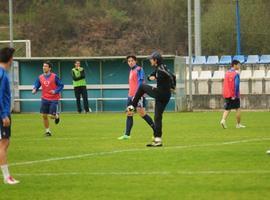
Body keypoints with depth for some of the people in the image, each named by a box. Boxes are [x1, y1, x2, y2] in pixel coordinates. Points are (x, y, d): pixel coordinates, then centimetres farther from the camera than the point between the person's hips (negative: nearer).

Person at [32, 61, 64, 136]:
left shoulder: (54, 77, -9)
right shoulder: (40, 77, 2)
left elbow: (61, 85, -5)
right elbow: (36, 85, 9)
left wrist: (55, 91, -20)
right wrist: (34, 90, -14)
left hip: (53, 99, -4)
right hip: (45, 99, 4)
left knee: (52, 116, -8)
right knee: (44, 115, 0)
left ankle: (57, 115, 29)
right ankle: (47, 131, 15)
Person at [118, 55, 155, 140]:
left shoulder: (139, 69, -8)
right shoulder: (131, 71, 19)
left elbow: (140, 81, -17)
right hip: (131, 95, 9)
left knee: (142, 113, -10)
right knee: (129, 114, 3)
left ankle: (155, 129, 0)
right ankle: (127, 134, 1)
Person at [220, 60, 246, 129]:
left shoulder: (227, 73, 9)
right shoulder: (236, 74, -11)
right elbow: (236, 85, -20)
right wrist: (235, 95, -19)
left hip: (226, 94, 5)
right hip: (234, 95, -5)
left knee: (227, 109, 6)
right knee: (238, 109, 8)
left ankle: (223, 120, -18)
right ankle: (238, 124, 13)